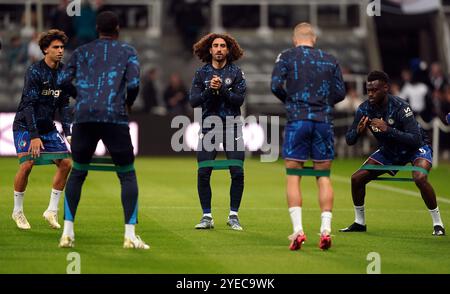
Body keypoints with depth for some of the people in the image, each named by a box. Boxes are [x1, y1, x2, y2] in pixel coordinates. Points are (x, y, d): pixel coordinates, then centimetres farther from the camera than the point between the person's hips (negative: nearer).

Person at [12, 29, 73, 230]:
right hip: (25, 125, -6)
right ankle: (17, 211, -1)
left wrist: (68, 132, -2)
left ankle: (52, 210, 7)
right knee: (27, 164, -19)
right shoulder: (35, 71, -17)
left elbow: (64, 104, 8)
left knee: (66, 163, -3)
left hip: (48, 127, 6)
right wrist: (34, 136, -26)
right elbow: (29, 105, -20)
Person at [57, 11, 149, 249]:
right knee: (127, 175, 8)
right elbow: (134, 84, -2)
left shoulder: (81, 52, 19)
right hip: (114, 117, -2)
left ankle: (67, 232, 7)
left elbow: (61, 81, 11)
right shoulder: (127, 51, 12)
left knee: (77, 173, 17)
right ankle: (130, 235, -3)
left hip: (84, 116, 2)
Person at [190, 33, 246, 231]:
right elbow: (193, 101, 0)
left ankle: (233, 216, 6)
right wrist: (209, 90, -15)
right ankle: (207, 216, 4)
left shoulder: (236, 72, 3)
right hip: (208, 126, 1)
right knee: (203, 173, -5)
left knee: (237, 173, -6)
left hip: (232, 127, -1)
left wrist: (222, 89, -19)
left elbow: (239, 99, -7)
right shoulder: (201, 73, 6)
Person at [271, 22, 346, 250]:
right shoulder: (330, 60, 11)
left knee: (293, 176, 2)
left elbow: (276, 86, -6)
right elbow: (340, 93, 7)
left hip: (297, 120, -2)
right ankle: (326, 229, -1)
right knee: (323, 176, 9)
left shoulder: (286, 57, 4)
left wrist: (289, 101, 13)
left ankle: (298, 229, -9)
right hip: (324, 121, 2)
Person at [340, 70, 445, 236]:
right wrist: (358, 130, -32)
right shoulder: (364, 109, -14)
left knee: (420, 178, -35)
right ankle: (359, 223, 17)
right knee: (357, 179, -4)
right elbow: (349, 140, -9)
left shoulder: (400, 107, -31)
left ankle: (437, 224, -18)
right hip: (389, 151, 6)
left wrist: (388, 130, -45)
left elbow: (415, 139, -38)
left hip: (416, 148, -6)